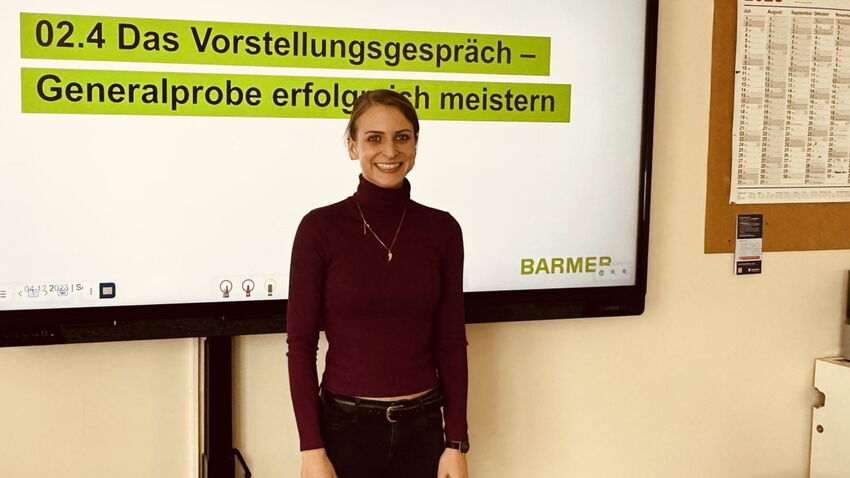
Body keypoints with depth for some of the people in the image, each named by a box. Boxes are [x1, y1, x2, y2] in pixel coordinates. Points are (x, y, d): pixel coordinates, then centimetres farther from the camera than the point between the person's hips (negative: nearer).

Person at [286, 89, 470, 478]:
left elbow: (451, 341, 2)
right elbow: (301, 345, -7)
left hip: (421, 427, 3)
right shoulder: (321, 227, -8)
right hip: (345, 427, -2)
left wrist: (457, 442, 0)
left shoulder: (441, 229, 0)